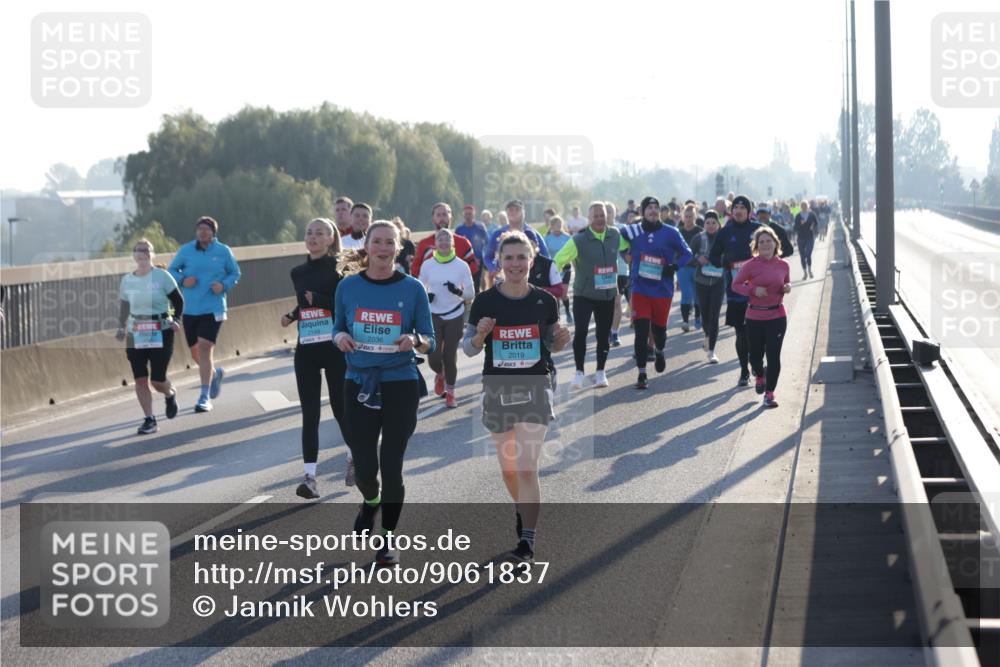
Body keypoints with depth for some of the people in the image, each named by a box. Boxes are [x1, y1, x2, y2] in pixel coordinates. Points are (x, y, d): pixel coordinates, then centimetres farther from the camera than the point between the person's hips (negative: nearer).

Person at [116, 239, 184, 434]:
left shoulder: (162, 276, -6)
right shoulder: (127, 280, 6)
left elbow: (178, 301, 1)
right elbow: (123, 306, 15)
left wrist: (175, 319, -13)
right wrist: (121, 328, 3)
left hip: (161, 334, -3)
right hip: (135, 335, 3)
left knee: (157, 380, -6)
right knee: (140, 379, -3)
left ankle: (170, 394, 30)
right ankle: (149, 419, 7)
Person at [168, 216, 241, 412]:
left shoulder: (223, 251, 1)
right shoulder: (186, 250, 3)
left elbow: (235, 273, 10)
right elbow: (172, 270, 10)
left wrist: (223, 285, -10)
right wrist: (183, 280, -11)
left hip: (212, 309, -3)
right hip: (190, 309, 3)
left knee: (204, 349, -14)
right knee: (195, 352, 10)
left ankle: (205, 397, -10)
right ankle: (215, 373, 43)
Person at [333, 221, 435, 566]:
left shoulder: (412, 288, -3)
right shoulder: (348, 287, 1)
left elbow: (430, 341, 0)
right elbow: (338, 329, 11)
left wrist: (414, 340, -22)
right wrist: (340, 337, -12)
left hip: (400, 385, -1)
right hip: (359, 384, 2)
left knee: (391, 466, -2)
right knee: (365, 466, 2)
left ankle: (388, 538, 16)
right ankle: (370, 502, 39)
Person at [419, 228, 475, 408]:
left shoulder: (461, 266, -3)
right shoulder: (427, 265, 0)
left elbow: (471, 294, 0)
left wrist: (459, 292, -21)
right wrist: (425, 296, -11)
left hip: (455, 316, -1)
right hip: (433, 316, 1)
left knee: (450, 356, 0)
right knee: (434, 356, -9)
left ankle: (450, 393, 20)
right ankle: (440, 375, 28)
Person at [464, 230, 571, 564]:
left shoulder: (545, 301, -2)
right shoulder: (485, 301, -4)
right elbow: (468, 348, 1)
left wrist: (561, 339, -11)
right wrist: (480, 335, -20)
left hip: (535, 389, -2)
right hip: (497, 389, 2)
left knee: (527, 466, -13)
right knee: (507, 465, 14)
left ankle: (527, 540, -8)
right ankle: (521, 509, 44)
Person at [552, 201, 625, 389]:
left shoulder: (615, 236, 0)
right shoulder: (579, 240, -13)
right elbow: (558, 261, -17)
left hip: (608, 295, 4)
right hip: (584, 295, -4)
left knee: (604, 335, 9)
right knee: (580, 331, -14)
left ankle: (600, 372, 24)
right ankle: (579, 372, 1)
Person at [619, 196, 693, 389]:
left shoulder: (670, 233, -1)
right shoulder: (632, 231, 1)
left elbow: (686, 253, 4)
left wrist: (674, 266, -12)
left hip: (663, 289, 1)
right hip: (640, 289, -1)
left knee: (659, 328, 15)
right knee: (641, 332, -9)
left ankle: (659, 352, 50)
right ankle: (642, 374, -2)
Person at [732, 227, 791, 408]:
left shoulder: (782, 265, 1)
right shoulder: (751, 265, -8)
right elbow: (736, 284, -3)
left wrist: (787, 288, -5)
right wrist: (753, 290, -18)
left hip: (777, 316, 1)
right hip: (755, 317, -1)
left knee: (774, 355, -5)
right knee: (755, 355, 11)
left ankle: (769, 393, 4)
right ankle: (760, 376, 46)